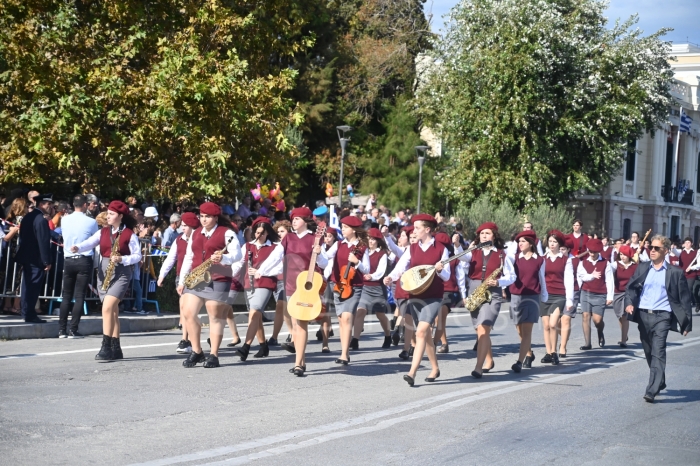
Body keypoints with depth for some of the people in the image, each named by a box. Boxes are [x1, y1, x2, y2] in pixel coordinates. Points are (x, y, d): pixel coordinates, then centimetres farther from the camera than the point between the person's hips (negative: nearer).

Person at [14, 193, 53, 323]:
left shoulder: (27, 217, 11)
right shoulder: (41, 220, -17)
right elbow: (43, 242, -20)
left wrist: (23, 255, 20)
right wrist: (47, 261, -17)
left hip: (26, 257, 9)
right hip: (37, 259, -9)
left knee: (27, 286, 13)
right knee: (34, 287, -5)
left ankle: (27, 313, 18)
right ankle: (30, 315, -3)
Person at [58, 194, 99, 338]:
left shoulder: (64, 220, 2)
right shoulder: (91, 222, -7)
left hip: (68, 260, 3)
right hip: (84, 261, -3)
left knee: (66, 295, 10)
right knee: (79, 296, -2)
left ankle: (62, 330, 7)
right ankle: (73, 330, -5)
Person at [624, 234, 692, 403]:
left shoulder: (675, 273, 0)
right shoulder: (642, 269, 11)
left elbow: (684, 298, 2)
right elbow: (631, 288, 10)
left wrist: (687, 323, -1)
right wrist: (629, 303, -11)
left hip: (662, 316, -5)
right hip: (643, 315, 5)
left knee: (658, 353, -14)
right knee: (649, 353, 15)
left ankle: (652, 391, -18)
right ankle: (660, 382, 35)